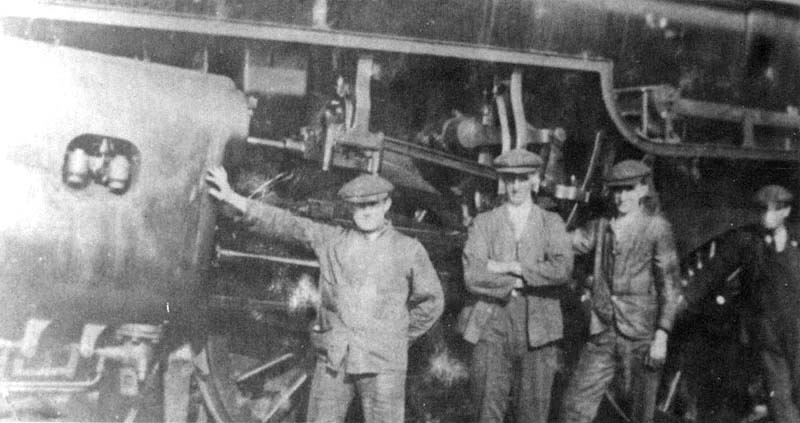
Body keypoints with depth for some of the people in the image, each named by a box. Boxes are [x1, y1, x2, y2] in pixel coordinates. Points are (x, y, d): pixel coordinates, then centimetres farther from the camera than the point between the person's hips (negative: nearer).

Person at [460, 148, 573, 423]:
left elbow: (562, 270, -10)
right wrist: (518, 282, -10)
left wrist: (510, 267, -11)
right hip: (493, 330, 0)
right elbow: (472, 277, -4)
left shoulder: (551, 223, 9)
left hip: (537, 334, 0)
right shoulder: (484, 223, 9)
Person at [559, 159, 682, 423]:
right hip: (602, 334, 4)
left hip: (641, 335, -4)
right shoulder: (602, 227, 13)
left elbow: (670, 285, -4)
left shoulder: (657, 228, -1)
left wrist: (662, 335, -11)